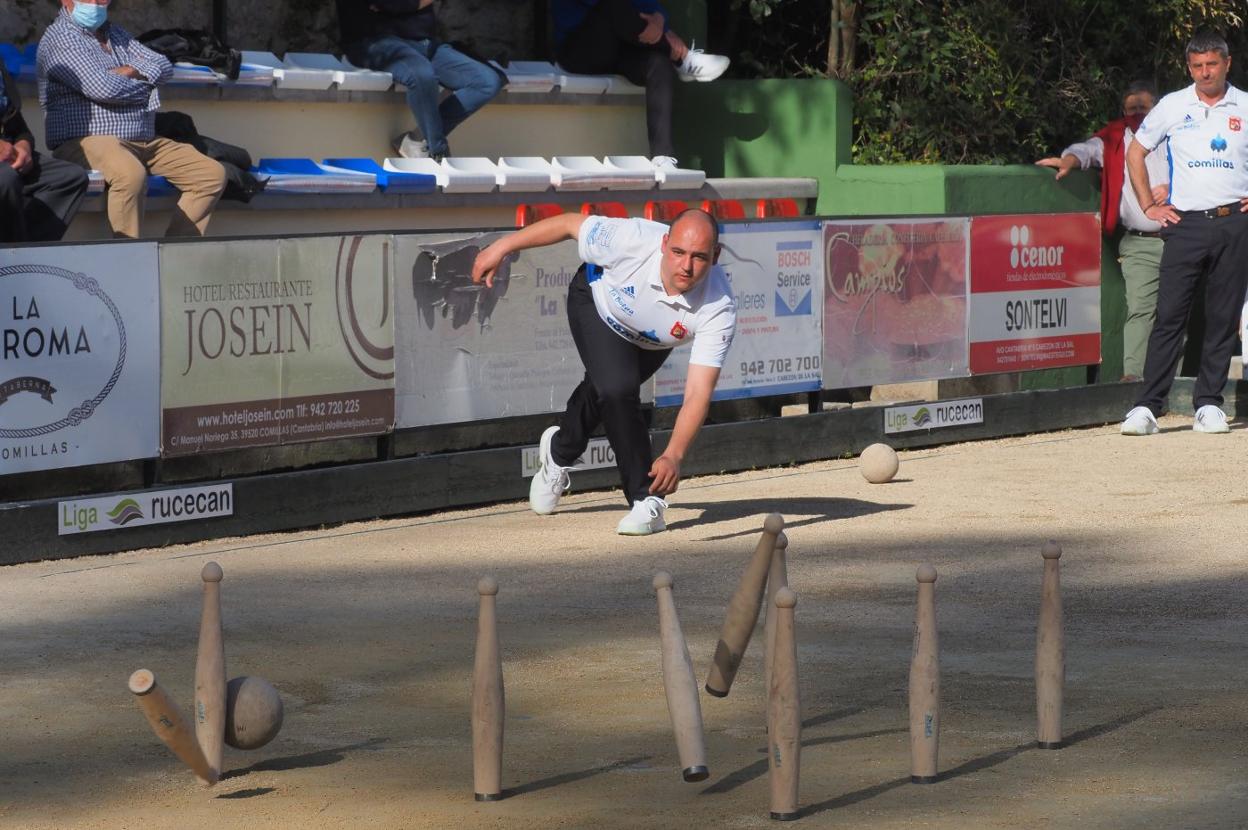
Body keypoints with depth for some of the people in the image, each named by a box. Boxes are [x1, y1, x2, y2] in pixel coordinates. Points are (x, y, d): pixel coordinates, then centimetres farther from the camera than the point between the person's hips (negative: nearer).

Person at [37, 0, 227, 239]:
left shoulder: (116, 34, 25)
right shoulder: (59, 38, -3)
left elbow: (164, 66, 15)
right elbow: (103, 89, -16)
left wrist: (132, 71, -6)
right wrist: (145, 85, 3)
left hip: (147, 143, 9)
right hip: (88, 141, -9)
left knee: (213, 174, -3)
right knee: (131, 174, -41)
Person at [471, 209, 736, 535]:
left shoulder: (719, 308, -40)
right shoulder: (634, 240, -43)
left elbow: (698, 392, -43)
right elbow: (571, 224, -24)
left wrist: (673, 457, -55)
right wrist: (502, 247, -17)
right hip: (597, 304, -2)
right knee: (617, 389, -20)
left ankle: (560, 451, 47)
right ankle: (645, 501, -4)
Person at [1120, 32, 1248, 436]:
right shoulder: (1173, 106, 7)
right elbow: (1135, 152, 15)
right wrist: (1149, 206, 8)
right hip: (1186, 224, -1)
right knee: (1169, 314, -8)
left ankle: (1209, 404, 9)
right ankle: (1147, 406, -10)